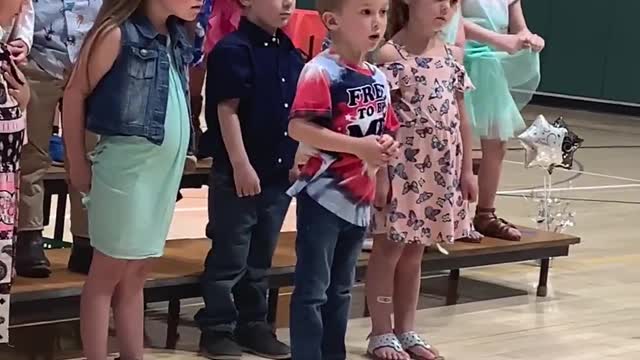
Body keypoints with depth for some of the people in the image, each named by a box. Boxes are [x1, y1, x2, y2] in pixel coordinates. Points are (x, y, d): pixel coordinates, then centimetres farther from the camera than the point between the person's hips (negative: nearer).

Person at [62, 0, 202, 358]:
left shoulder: (178, 39, 7)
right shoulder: (118, 33, -13)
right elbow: (75, 94, -8)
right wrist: (78, 163, -5)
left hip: (167, 169, 7)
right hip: (126, 166, -7)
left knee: (137, 273, 13)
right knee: (109, 272, 2)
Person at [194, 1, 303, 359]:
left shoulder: (292, 54, 10)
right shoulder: (233, 50, -12)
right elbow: (227, 110, -15)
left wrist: (298, 160, 14)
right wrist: (241, 164, -18)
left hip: (280, 173, 7)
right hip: (238, 172, -7)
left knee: (261, 257, 16)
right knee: (230, 257, 1)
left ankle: (253, 325, 25)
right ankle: (217, 328, 10)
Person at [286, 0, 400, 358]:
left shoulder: (379, 77, 8)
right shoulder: (321, 71, -15)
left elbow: (387, 130, 19)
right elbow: (298, 127, -25)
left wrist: (388, 146, -6)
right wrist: (359, 147, -26)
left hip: (360, 198, 8)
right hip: (324, 196, -8)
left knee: (341, 289, 17)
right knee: (312, 288, -1)